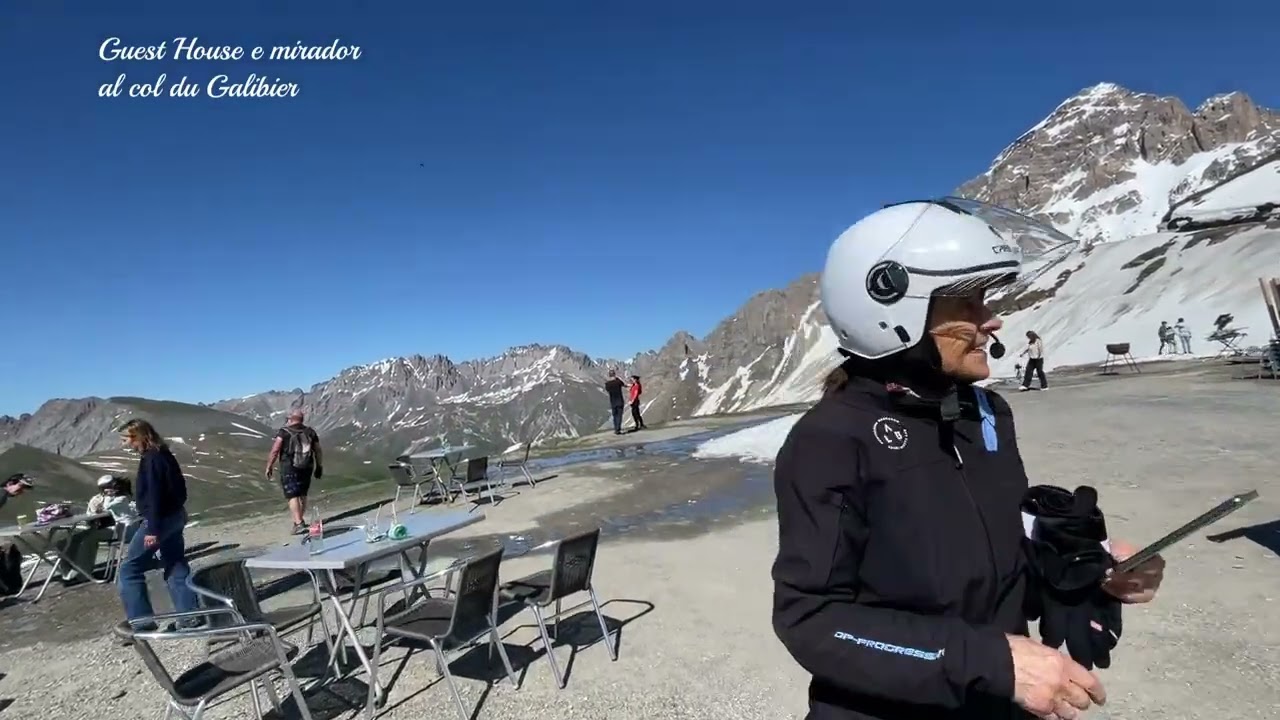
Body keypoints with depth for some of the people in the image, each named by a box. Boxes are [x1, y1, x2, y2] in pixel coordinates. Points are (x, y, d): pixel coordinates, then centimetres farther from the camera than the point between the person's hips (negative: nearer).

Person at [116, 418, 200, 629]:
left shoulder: (150, 459, -17)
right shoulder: (163, 454, 11)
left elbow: (154, 495, -22)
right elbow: (177, 487, 16)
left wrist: (152, 529, -22)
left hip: (161, 519, -9)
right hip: (175, 516, 9)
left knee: (129, 568, 2)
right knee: (176, 566, 11)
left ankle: (141, 621, 5)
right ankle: (191, 615, 12)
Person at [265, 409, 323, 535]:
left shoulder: (284, 433, -7)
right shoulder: (310, 432, 5)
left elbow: (274, 451, -10)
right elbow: (318, 452, 8)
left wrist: (269, 467, 0)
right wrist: (319, 468, 18)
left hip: (289, 469, -4)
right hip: (306, 469, 4)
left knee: (292, 496, -4)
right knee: (302, 495, 18)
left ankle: (298, 523, -13)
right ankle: (300, 520, 30)